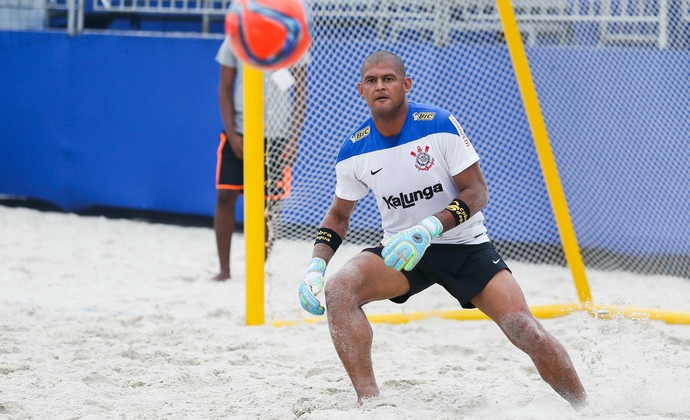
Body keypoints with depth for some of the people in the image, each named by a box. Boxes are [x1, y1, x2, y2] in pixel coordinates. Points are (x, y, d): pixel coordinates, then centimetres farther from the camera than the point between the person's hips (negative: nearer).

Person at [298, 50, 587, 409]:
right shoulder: (355, 151, -5)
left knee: (527, 333, -16)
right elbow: (339, 214, 10)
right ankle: (368, 402, -27)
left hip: (465, 245, -2)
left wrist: (428, 229, -31)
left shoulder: (440, 125, -16)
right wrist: (316, 266, -6)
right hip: (401, 249, 3)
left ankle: (584, 409, 4)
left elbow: (477, 192, -16)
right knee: (338, 289, -27)